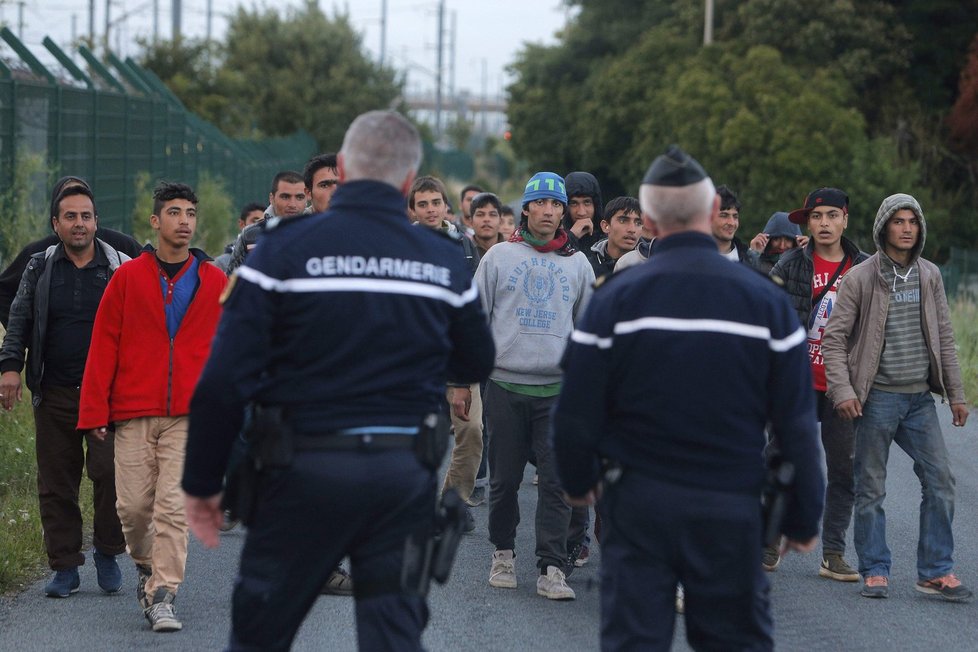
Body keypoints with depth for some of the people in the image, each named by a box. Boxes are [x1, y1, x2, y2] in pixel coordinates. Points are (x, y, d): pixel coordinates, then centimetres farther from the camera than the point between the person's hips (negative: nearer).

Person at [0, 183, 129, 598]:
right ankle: (65, 567, 11)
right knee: (56, 483, 2)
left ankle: (108, 553, 6)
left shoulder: (121, 269, 5)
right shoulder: (40, 269, 10)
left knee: (110, 471, -14)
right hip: (54, 393, 2)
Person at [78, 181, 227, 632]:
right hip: (133, 414, 0)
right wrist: (94, 411, -1)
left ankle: (162, 597, -4)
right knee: (133, 505, 2)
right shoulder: (128, 278, 5)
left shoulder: (215, 282, 7)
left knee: (173, 507, -8)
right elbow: (103, 346, 4)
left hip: (189, 415, 0)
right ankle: (146, 564, 31)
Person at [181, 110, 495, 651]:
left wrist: (201, 482, -2)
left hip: (308, 467, -3)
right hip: (406, 474, 3)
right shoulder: (444, 261, 3)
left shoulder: (284, 248, -7)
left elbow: (225, 378, -11)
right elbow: (477, 365, 16)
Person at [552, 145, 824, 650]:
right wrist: (803, 518, 9)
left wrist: (578, 482, 16)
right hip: (732, 509, 1)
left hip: (638, 501, -1)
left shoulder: (615, 298, -6)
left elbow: (576, 412, -4)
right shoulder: (765, 301, -2)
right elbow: (796, 423, -1)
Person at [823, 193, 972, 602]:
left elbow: (944, 337, 14)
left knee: (940, 480, -1)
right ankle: (875, 572, 11)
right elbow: (834, 337, -5)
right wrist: (842, 390, -15)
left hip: (920, 398, 4)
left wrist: (955, 393, 12)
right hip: (877, 397, -4)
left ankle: (936, 572, 5)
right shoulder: (860, 279, -5)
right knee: (871, 488, 2)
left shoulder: (929, 276, 8)